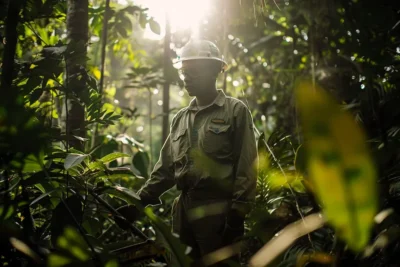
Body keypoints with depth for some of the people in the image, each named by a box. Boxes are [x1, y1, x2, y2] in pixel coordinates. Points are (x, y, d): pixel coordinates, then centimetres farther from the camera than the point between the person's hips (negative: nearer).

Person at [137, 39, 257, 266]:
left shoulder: (236, 111, -1)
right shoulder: (181, 118, 16)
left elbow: (246, 166, -7)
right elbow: (166, 166, 15)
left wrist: (238, 213, -13)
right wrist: (143, 198, 4)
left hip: (219, 213, -6)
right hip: (184, 211, 6)